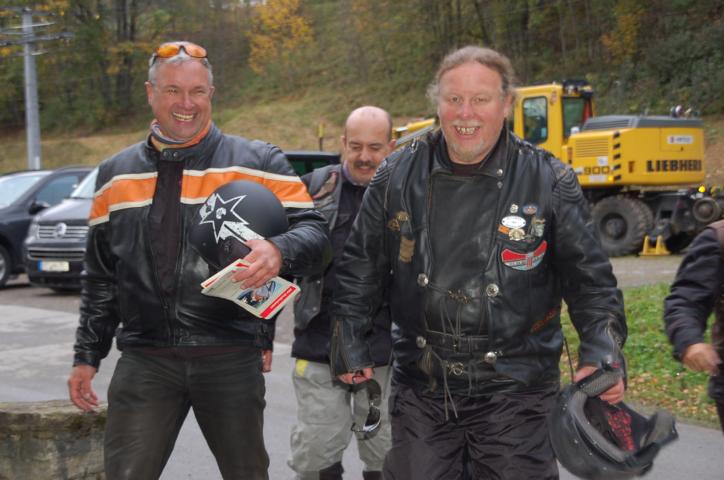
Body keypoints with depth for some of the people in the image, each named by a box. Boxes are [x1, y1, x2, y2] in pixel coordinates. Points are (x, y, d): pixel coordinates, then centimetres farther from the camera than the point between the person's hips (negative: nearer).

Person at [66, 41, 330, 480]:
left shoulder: (258, 164, 1)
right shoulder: (116, 176, 12)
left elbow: (315, 234, -4)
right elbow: (101, 277, 18)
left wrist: (279, 251, -27)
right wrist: (87, 356, 16)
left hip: (232, 360, -1)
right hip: (144, 362, 2)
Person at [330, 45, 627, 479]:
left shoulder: (550, 181, -5)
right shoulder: (397, 177, 1)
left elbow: (590, 280, 0)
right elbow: (360, 268, 11)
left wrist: (602, 355, -13)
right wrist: (349, 344, 9)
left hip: (514, 394, -2)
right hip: (420, 391, 2)